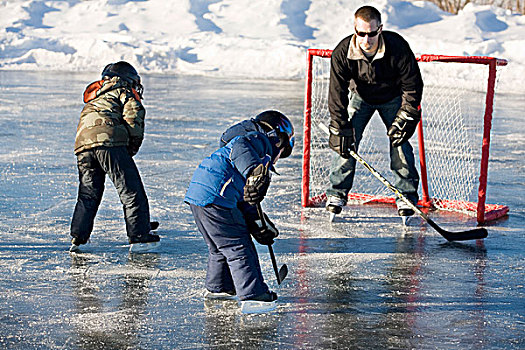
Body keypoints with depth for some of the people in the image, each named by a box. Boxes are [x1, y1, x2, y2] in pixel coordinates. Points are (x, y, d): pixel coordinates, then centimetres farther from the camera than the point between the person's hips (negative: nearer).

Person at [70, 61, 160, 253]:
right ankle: (139, 237, -3)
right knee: (132, 191, -2)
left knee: (88, 194, 16)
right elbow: (133, 113, -2)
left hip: (82, 144, 7)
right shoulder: (123, 90, 16)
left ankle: (77, 239, 10)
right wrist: (134, 144, 8)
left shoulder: (94, 97, 39)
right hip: (108, 139, -7)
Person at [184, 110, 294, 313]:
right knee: (238, 246, -7)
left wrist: (258, 223, 20)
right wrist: (255, 172, -37)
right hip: (215, 196, -10)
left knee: (221, 247, 25)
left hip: (198, 196, 10)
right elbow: (241, 147, -23)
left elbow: (244, 200, 27)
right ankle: (252, 297, -7)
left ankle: (218, 288, 41)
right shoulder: (260, 140, 2)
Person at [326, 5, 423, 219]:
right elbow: (337, 93, -23)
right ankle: (337, 193, 3)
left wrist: (405, 119, -24)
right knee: (346, 141, -10)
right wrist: (340, 129, -27)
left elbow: (413, 85, -21)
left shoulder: (397, 47, -32)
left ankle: (406, 195, 2)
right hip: (360, 96, 1)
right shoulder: (342, 53, -29)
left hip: (392, 96, -1)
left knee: (399, 141, -11)